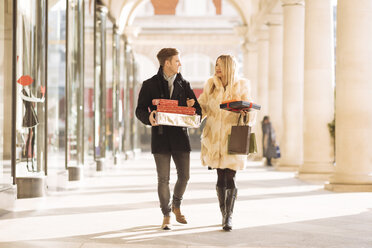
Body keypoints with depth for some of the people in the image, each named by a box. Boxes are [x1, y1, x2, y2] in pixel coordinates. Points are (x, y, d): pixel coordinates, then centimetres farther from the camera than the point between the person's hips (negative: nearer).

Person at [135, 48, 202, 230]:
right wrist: (149, 117, -24)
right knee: (163, 179, -2)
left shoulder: (184, 84, 12)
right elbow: (140, 110, -1)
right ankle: (166, 215, 12)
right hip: (160, 135, -3)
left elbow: (198, 110, 11)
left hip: (180, 135, 3)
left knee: (184, 176, 3)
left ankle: (176, 206, 30)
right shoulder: (150, 85, 2)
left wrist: (192, 106, -13)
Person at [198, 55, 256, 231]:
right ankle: (224, 214, 18)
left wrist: (246, 112, -25)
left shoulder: (241, 86, -1)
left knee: (230, 178, -7)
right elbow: (202, 106, 10)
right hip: (214, 137, 2)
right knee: (220, 177, 6)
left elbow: (251, 113, -2)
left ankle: (229, 216, 0)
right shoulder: (210, 85, 5)